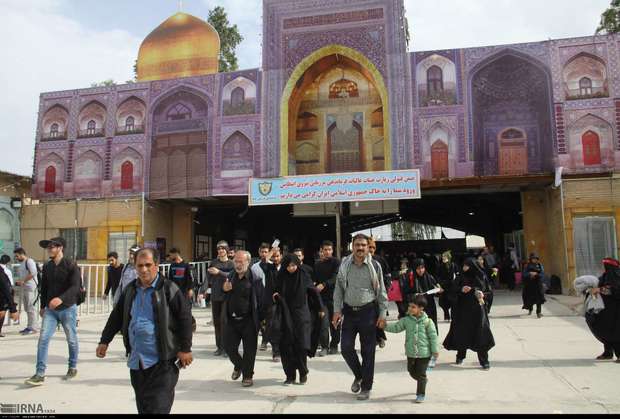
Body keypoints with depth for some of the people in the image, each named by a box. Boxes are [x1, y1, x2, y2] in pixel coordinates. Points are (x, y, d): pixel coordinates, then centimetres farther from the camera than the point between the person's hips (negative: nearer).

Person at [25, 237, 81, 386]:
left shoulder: (71, 266, -13)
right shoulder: (46, 266, 5)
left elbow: (75, 287, -23)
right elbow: (44, 287, 15)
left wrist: (61, 298, -38)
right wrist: (43, 306, 18)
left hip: (68, 308, -4)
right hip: (50, 309, 4)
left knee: (72, 340, 9)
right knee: (43, 339, -6)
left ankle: (73, 367, 26)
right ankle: (40, 374, -2)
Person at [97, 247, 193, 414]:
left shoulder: (169, 289, -11)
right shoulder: (130, 289, 9)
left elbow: (185, 318, -10)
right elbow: (117, 316, 19)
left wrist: (185, 349, -11)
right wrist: (104, 341, 19)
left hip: (162, 362, -6)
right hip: (136, 360, 6)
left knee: (158, 407, -6)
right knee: (142, 406, 17)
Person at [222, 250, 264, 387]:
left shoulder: (255, 278, -10)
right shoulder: (230, 276, 7)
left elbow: (261, 300, -12)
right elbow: (224, 297, 17)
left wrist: (262, 319, -16)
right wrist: (224, 289, -6)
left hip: (248, 320, -5)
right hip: (231, 320, 5)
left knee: (249, 350, 5)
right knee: (229, 347, 11)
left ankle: (247, 376, 23)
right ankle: (238, 366, 39)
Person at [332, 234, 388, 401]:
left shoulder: (374, 266, -3)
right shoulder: (345, 265, 2)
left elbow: (381, 292, 1)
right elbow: (339, 289, 6)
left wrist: (382, 314, -3)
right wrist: (337, 310, -1)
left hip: (368, 312, -2)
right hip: (349, 311, 2)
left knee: (368, 351, 4)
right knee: (346, 348, 1)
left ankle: (366, 387, 19)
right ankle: (358, 375, 29)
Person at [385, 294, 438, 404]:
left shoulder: (427, 321, -11)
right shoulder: (406, 320, -2)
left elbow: (433, 336, -7)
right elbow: (396, 327, -2)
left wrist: (435, 350, -5)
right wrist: (385, 326, -15)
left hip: (424, 353, -4)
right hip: (411, 353, 4)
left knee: (421, 374, 1)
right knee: (412, 372, 17)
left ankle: (421, 394, 17)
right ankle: (422, 381, 46)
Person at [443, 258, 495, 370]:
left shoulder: (480, 277, -1)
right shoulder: (461, 277, 2)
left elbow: (487, 291, 6)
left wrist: (482, 294, -13)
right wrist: (461, 289, -16)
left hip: (477, 309, -1)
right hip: (463, 308, 1)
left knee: (480, 334, -5)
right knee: (462, 332, 7)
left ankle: (484, 361, 1)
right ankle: (460, 356, 26)